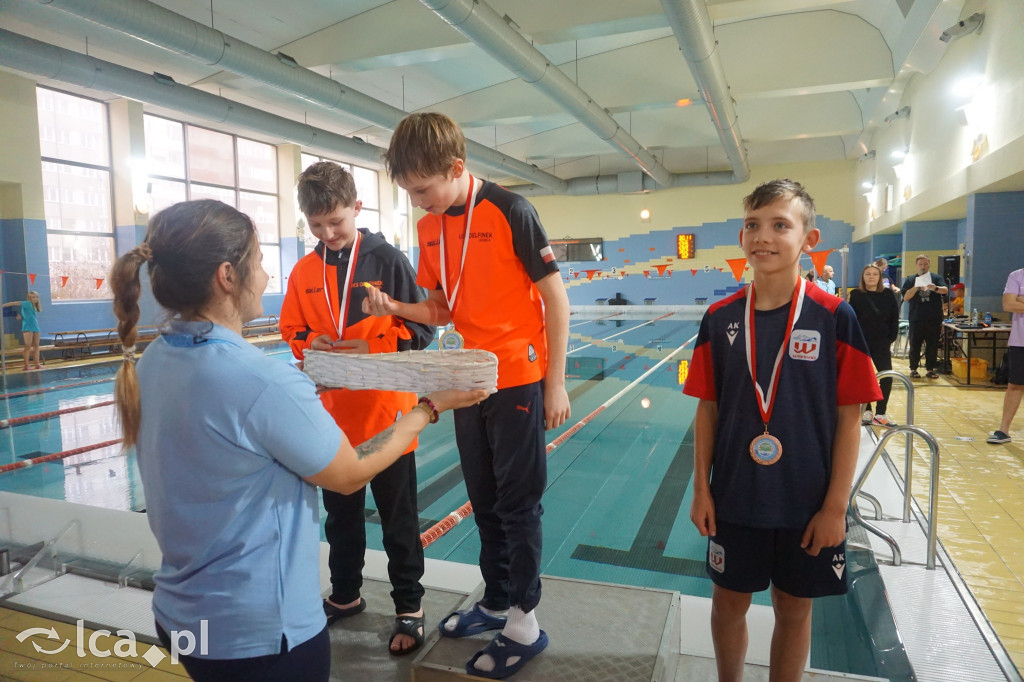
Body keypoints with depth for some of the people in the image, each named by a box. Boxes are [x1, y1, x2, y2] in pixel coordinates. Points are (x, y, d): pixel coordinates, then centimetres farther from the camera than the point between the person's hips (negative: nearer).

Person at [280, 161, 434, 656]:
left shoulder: (387, 260, -8)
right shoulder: (303, 272, 3)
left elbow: (420, 329, -7)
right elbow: (292, 333, 10)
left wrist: (371, 347, -20)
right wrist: (311, 344, -11)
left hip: (386, 411, -4)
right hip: (331, 414, 4)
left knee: (398, 517, 9)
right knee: (340, 513, 20)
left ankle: (409, 608, 27)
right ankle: (345, 594, 41)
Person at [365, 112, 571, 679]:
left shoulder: (509, 211, -14)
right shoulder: (429, 227, 5)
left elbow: (555, 298, -12)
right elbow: (443, 309, 12)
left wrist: (555, 384, -12)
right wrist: (395, 307, -8)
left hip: (518, 381, -6)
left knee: (518, 503, 3)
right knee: (484, 500, 17)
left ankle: (524, 624, 20)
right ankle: (496, 602, 35)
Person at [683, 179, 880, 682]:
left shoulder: (835, 318, -11)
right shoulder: (720, 318, -5)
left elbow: (848, 418, -8)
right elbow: (708, 409, 0)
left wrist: (835, 506, -8)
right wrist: (701, 489, 0)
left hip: (808, 503, -1)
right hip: (734, 497, 2)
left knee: (794, 608, 16)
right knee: (729, 601, 17)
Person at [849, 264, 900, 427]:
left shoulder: (888, 295, 3)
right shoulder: (856, 295, -1)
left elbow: (894, 318, 4)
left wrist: (891, 338, -2)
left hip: (882, 343, 1)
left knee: (887, 378, -4)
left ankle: (880, 414, 6)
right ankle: (866, 411, 18)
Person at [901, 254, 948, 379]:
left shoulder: (936, 278, 8)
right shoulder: (911, 280, 7)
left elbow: (945, 290, -8)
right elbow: (906, 297, -4)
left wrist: (935, 288, -30)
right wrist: (916, 287, -17)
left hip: (934, 319, 1)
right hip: (916, 319, -1)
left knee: (933, 345, 5)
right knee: (915, 345, 3)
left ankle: (930, 369, 13)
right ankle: (913, 369, 11)